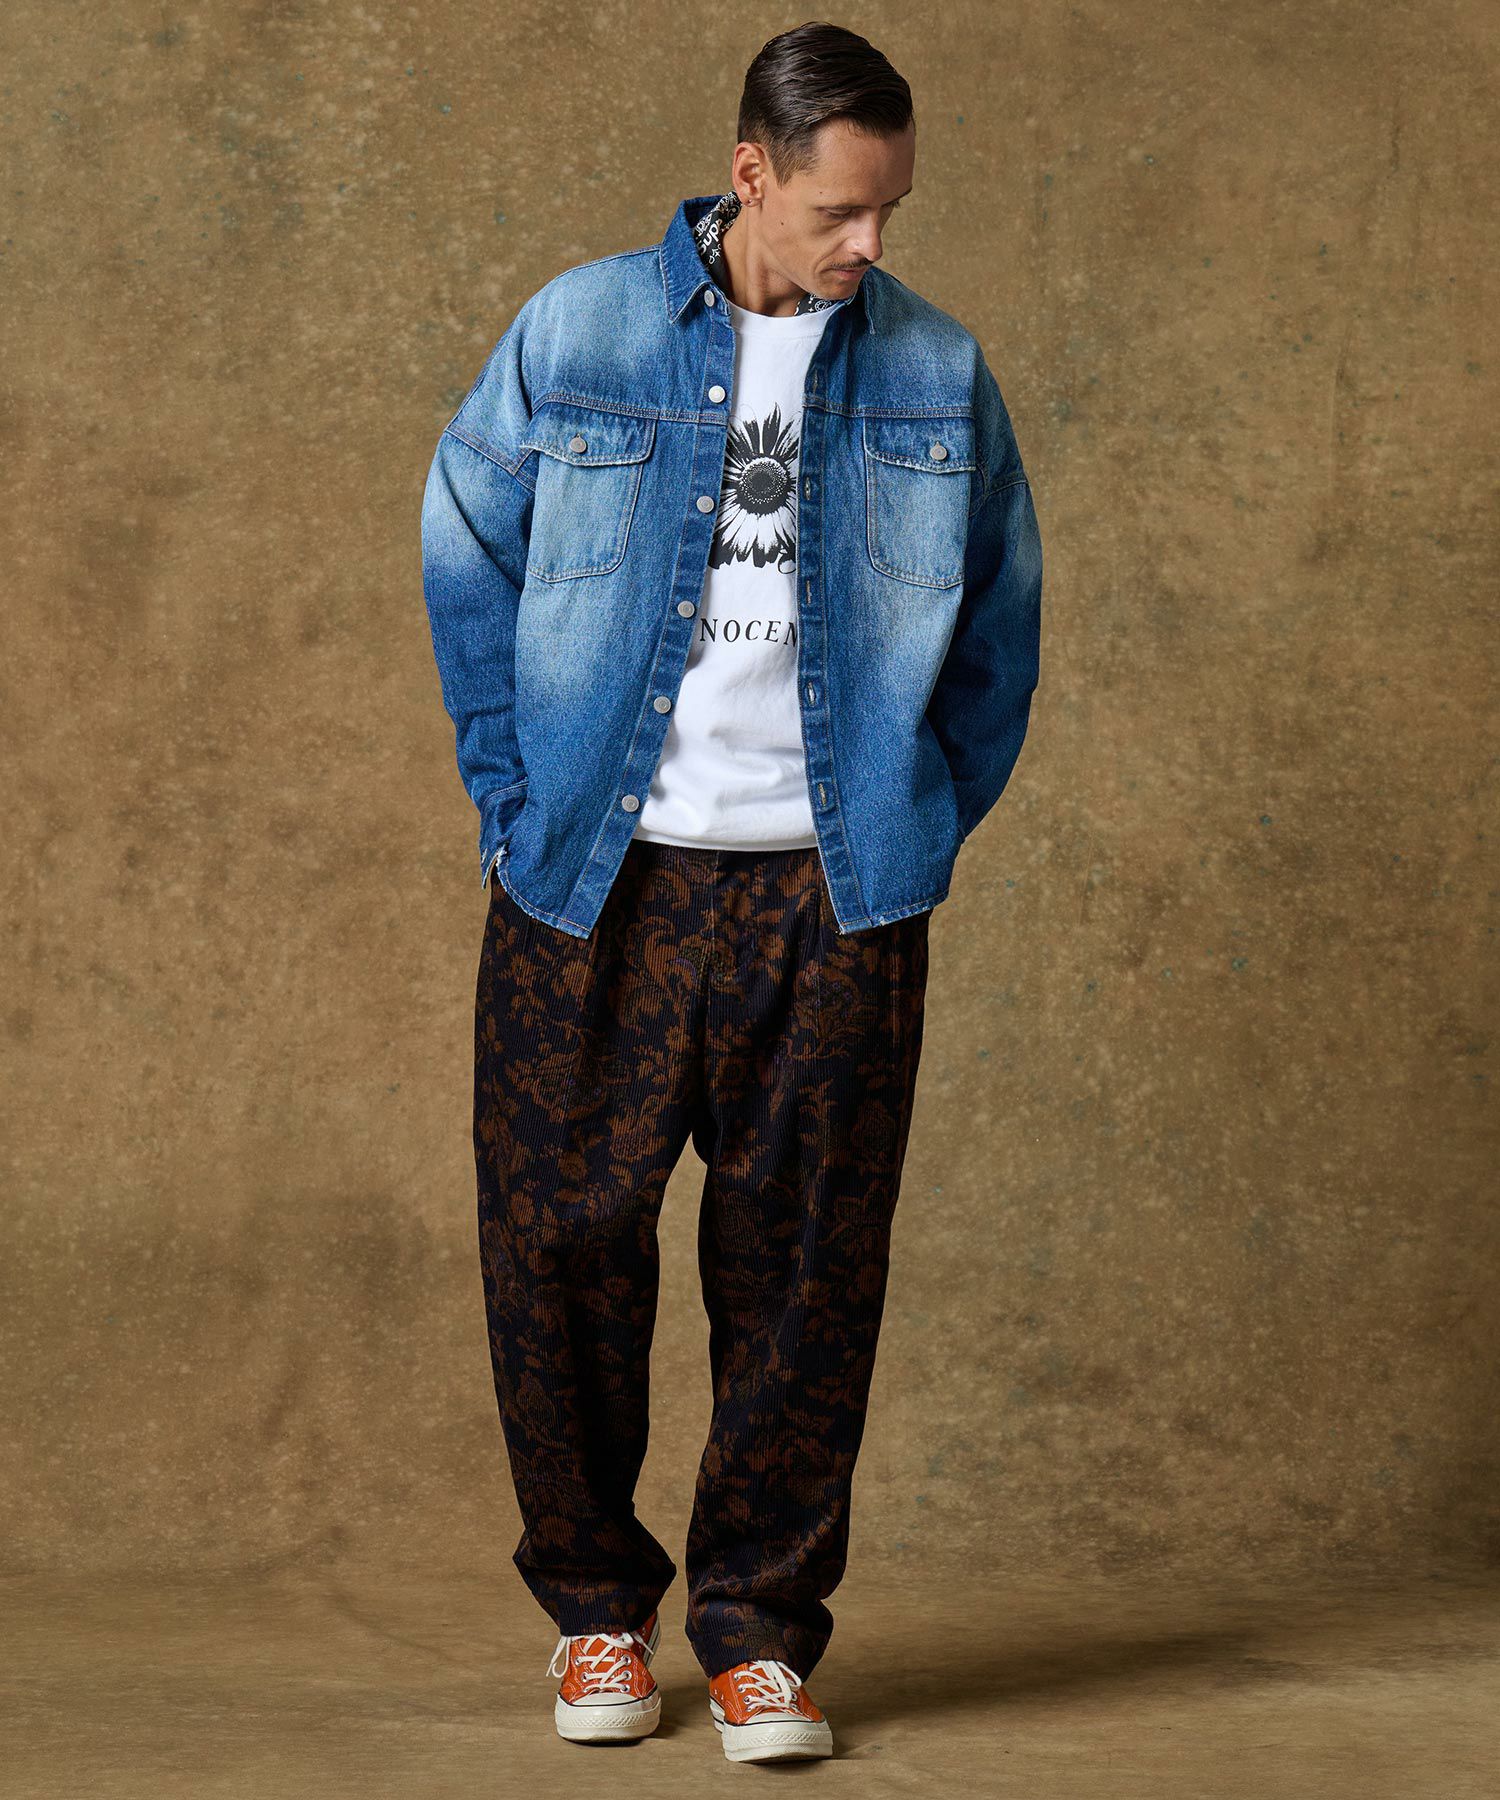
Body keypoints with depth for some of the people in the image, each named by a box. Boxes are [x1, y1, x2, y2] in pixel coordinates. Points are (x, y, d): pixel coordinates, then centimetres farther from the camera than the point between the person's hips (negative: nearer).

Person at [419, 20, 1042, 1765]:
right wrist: (517, 801, 2)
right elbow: (466, 559, 7)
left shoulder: (936, 373, 5)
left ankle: (760, 1626, 16)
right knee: (564, 1243, 2)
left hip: (834, 897, 1)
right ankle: (596, 1605, 21)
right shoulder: (576, 335, 0)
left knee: (802, 1265, 3)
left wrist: (931, 827, 8)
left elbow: (998, 618, 14)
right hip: (598, 887, -1)